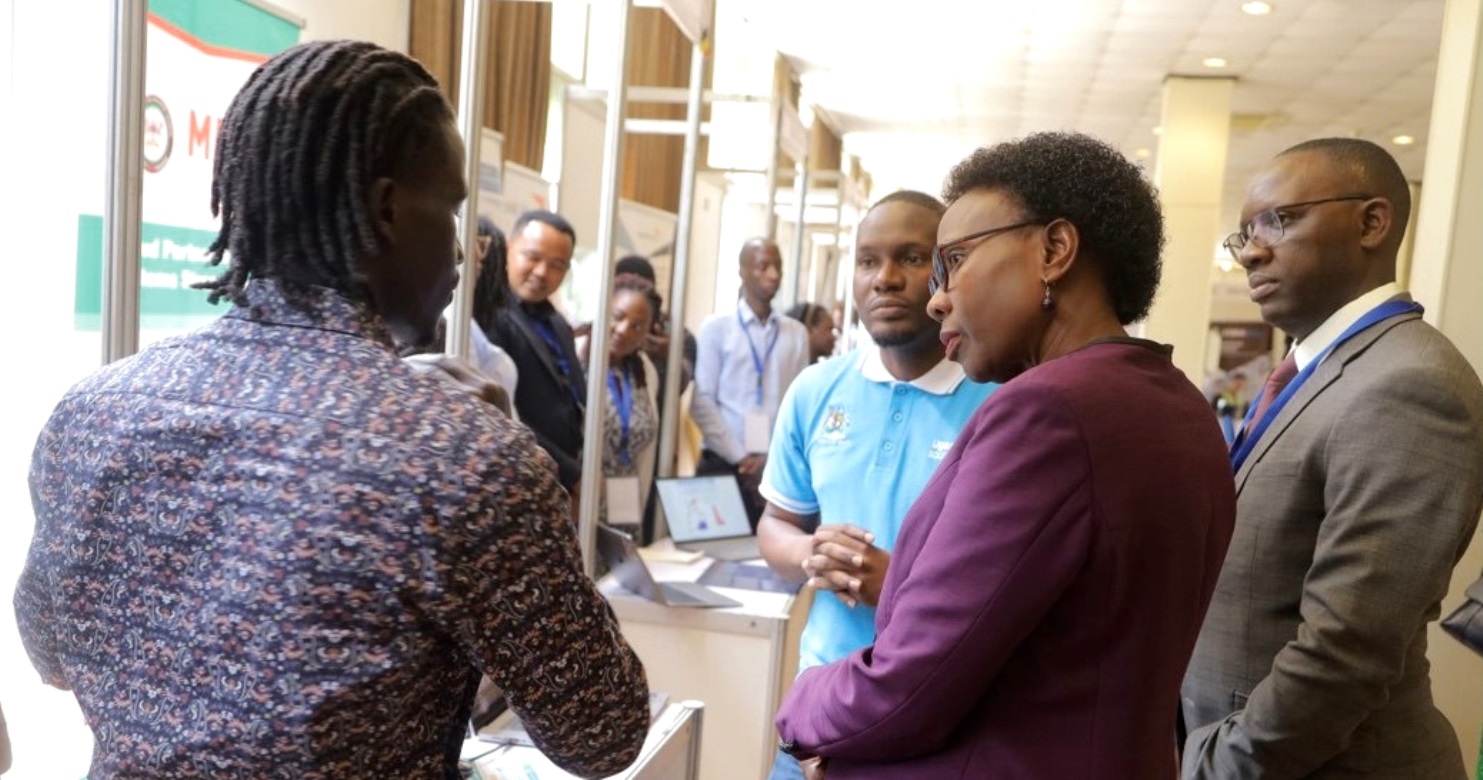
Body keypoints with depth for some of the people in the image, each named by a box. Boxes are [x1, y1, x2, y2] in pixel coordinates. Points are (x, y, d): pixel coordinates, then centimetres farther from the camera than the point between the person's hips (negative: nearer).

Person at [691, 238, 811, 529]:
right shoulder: (716, 327, 3)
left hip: (778, 467, 1)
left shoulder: (797, 333, 8)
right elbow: (702, 402, -2)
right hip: (723, 464, -1)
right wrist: (739, 457, -7)